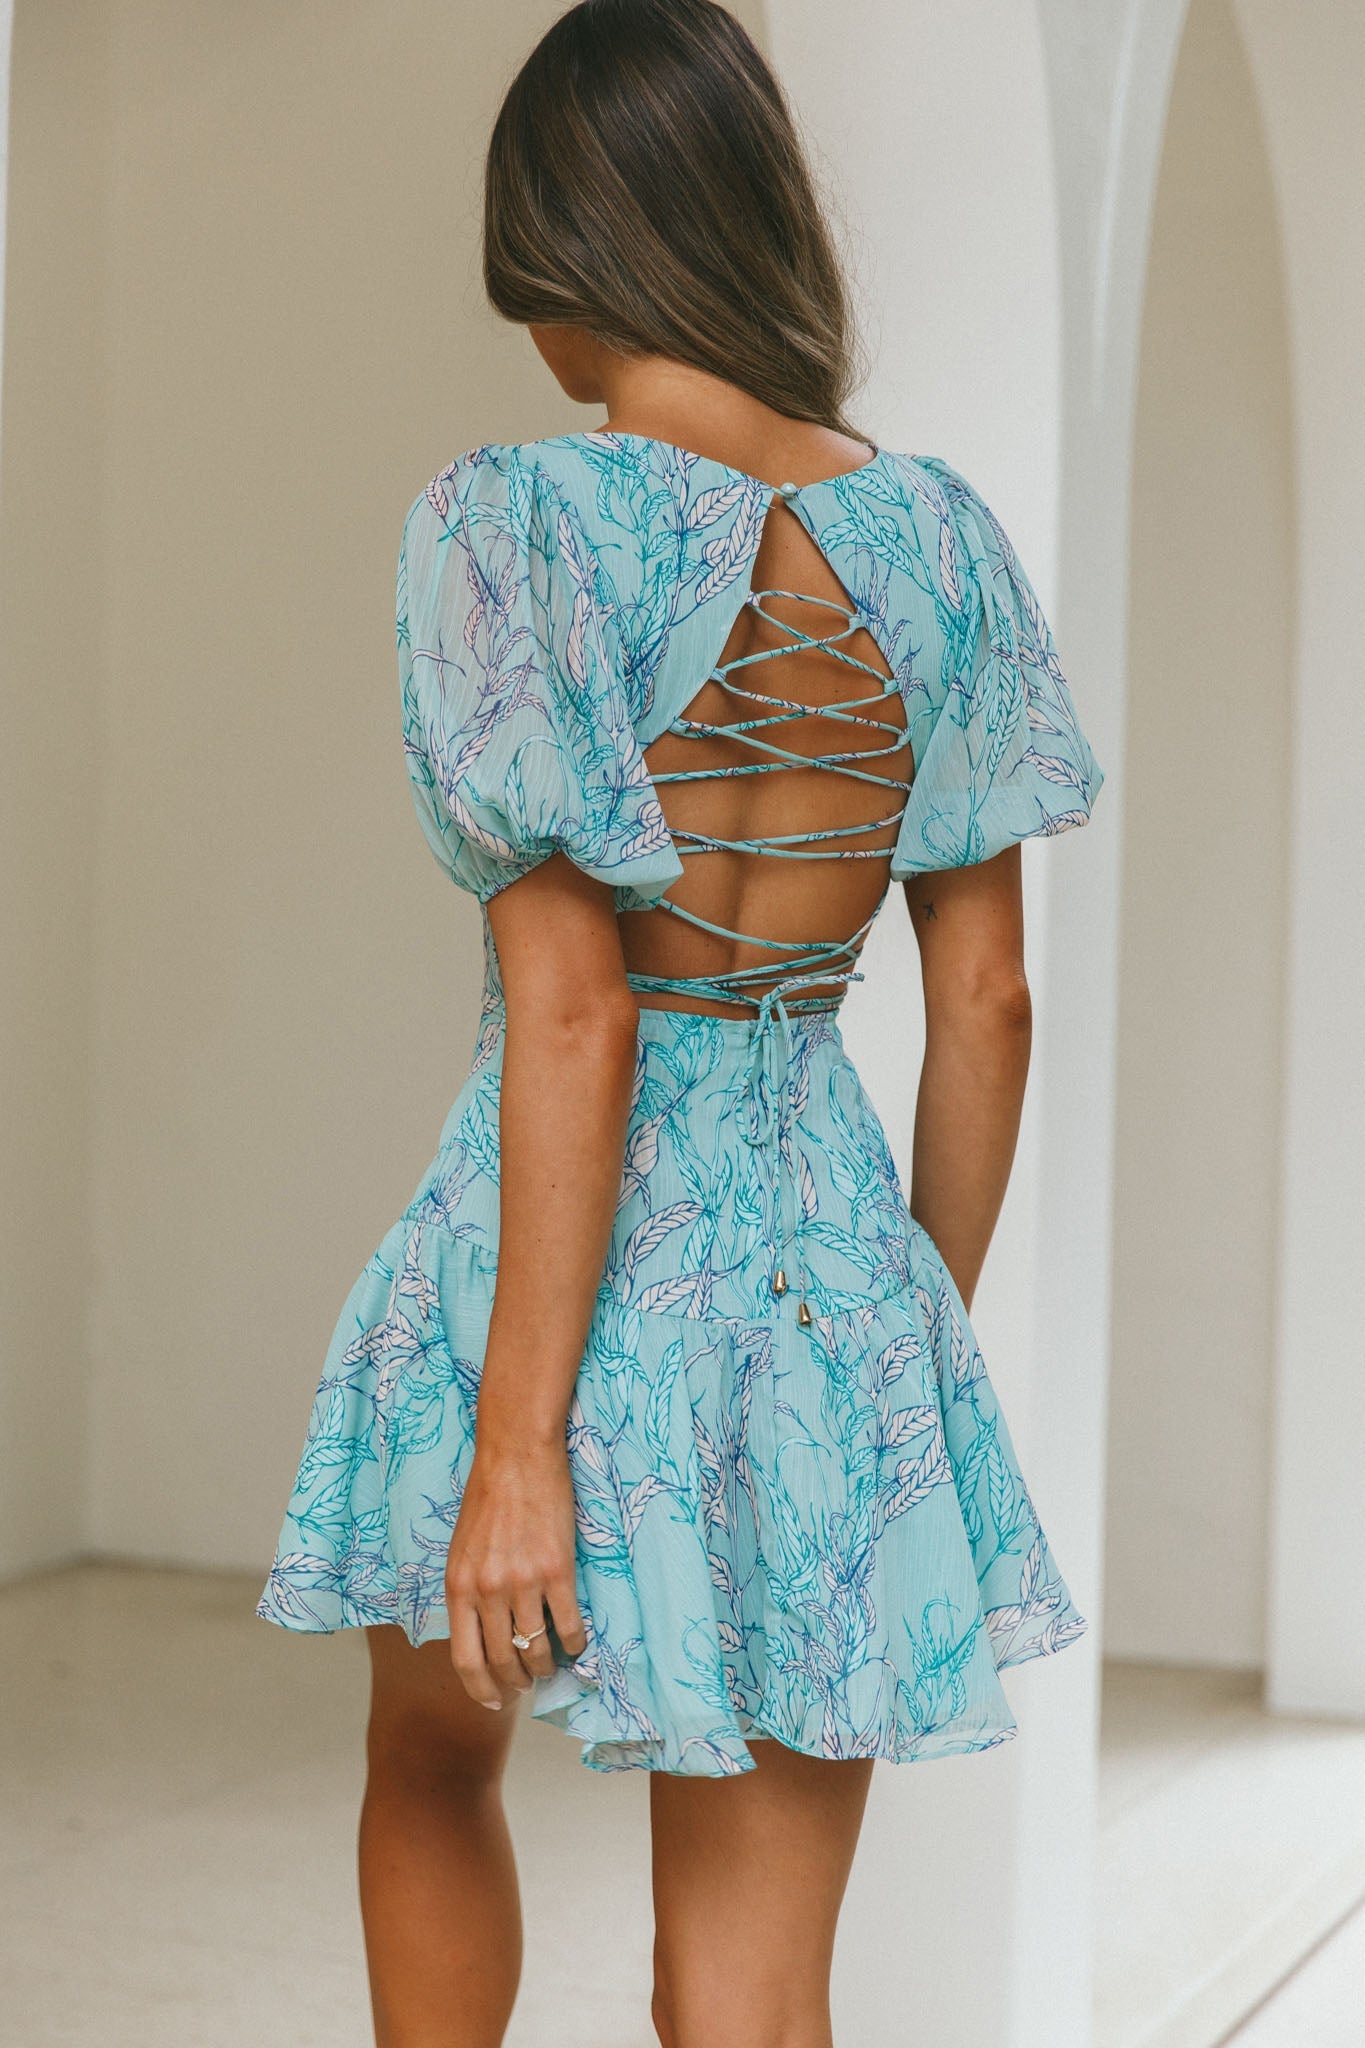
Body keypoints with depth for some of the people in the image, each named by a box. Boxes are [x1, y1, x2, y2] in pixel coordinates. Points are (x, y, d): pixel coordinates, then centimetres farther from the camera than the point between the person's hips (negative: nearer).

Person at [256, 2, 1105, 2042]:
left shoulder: (516, 524, -14)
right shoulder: (937, 535, 2)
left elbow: (565, 1015, -19)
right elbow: (989, 998, 5)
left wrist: (517, 1442, -16)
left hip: (568, 1268, -4)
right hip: (825, 1248, 4)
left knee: (431, 1762, 28)